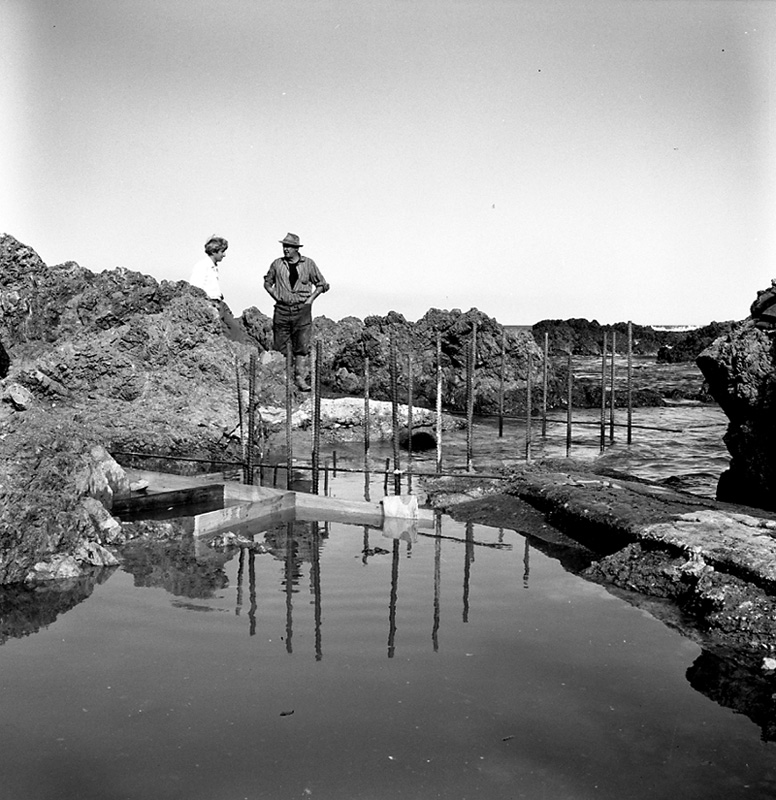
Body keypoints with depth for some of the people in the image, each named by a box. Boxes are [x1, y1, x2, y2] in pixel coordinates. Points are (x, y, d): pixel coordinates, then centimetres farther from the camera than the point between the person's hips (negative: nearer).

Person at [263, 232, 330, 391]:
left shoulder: (308, 264, 3)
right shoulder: (277, 264, 5)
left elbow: (321, 284, 11)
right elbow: (267, 282, 20)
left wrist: (310, 299, 0)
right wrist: (276, 297, 6)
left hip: (302, 310, -1)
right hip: (282, 309, 1)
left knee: (302, 346, -4)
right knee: (279, 346, 0)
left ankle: (300, 378, 1)